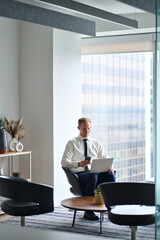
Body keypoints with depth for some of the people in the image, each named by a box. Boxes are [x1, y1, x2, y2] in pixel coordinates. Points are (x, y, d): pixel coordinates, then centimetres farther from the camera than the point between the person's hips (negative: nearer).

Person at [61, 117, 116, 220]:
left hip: (96, 172, 3)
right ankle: (88, 211, -28)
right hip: (79, 174, -3)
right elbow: (64, 162, -4)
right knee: (93, 176, -38)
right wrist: (79, 164, -24)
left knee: (110, 175, -29)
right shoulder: (72, 143, 7)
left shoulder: (96, 143, 19)